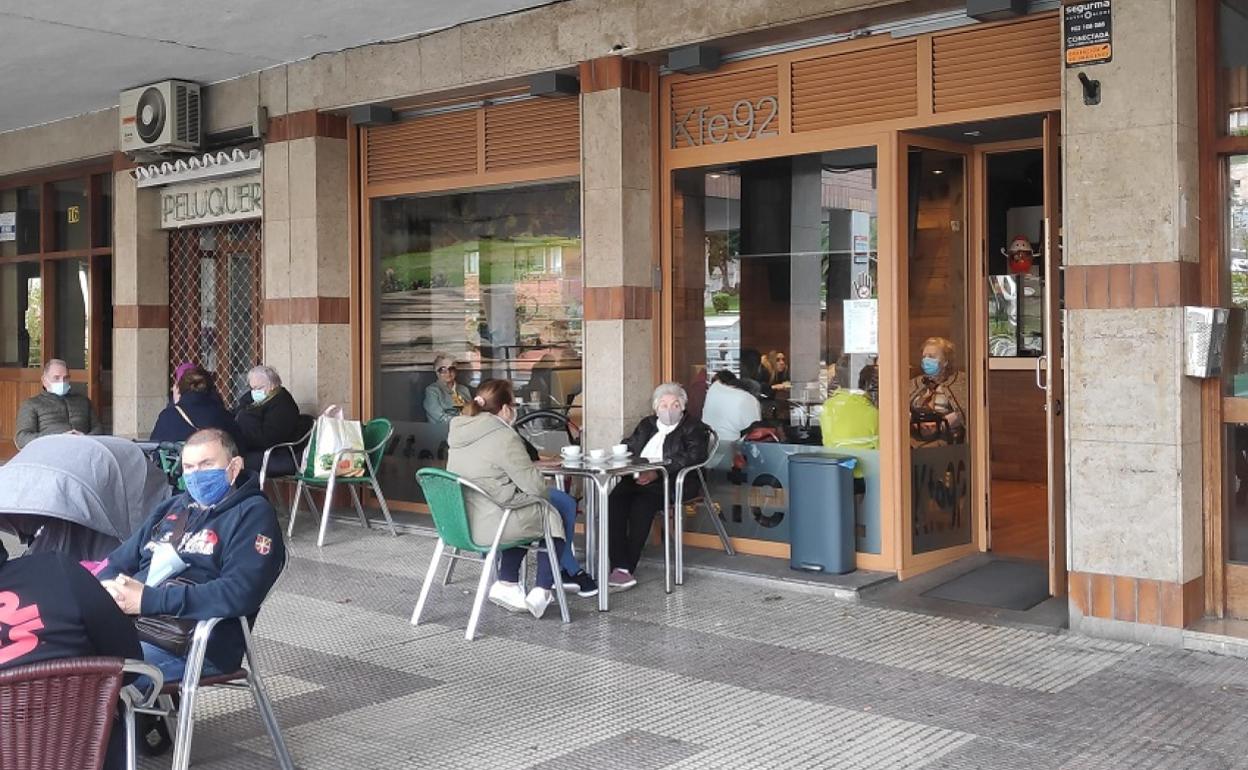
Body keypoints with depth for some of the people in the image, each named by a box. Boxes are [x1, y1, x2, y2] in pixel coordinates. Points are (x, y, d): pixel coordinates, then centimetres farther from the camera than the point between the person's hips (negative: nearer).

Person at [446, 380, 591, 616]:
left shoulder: (459, 432, 9)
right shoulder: (503, 437, -18)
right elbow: (535, 485, -16)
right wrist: (547, 492, 7)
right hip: (490, 526, -9)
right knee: (560, 508, 9)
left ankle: (507, 585, 21)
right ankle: (541, 593, 10)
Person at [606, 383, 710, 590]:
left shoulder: (694, 429, 11)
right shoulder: (646, 424, 28)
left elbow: (692, 457, -7)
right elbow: (627, 448, 20)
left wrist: (657, 472, -20)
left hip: (670, 483, -4)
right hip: (637, 479, 5)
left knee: (642, 503, -35)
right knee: (614, 499, -28)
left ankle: (627, 569, -33)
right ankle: (619, 567, -34)